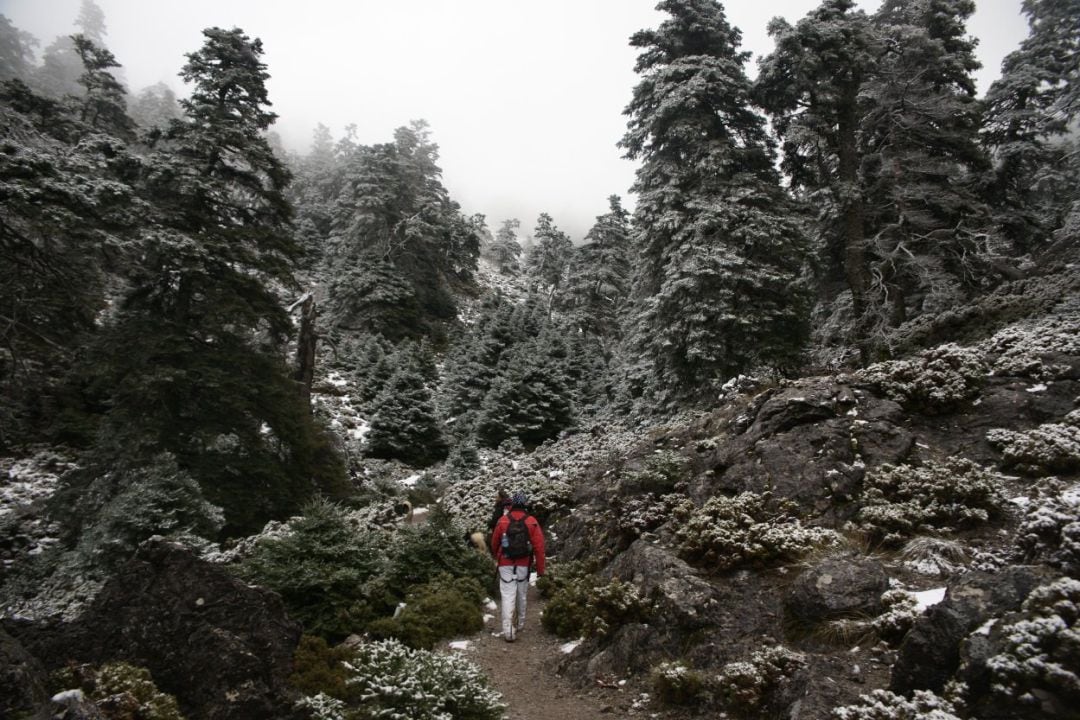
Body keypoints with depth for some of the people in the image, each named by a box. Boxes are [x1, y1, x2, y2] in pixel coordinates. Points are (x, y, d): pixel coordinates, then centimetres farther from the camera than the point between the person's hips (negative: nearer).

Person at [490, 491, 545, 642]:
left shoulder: (502, 521, -4)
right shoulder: (532, 522, -6)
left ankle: (508, 631, -8)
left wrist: (497, 557, 28)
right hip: (524, 565, 1)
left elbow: (494, 543, 8)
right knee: (522, 595, 19)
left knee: (508, 596, -1)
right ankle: (520, 623, 34)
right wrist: (540, 569, 0)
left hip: (505, 565, -1)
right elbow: (539, 547, -7)